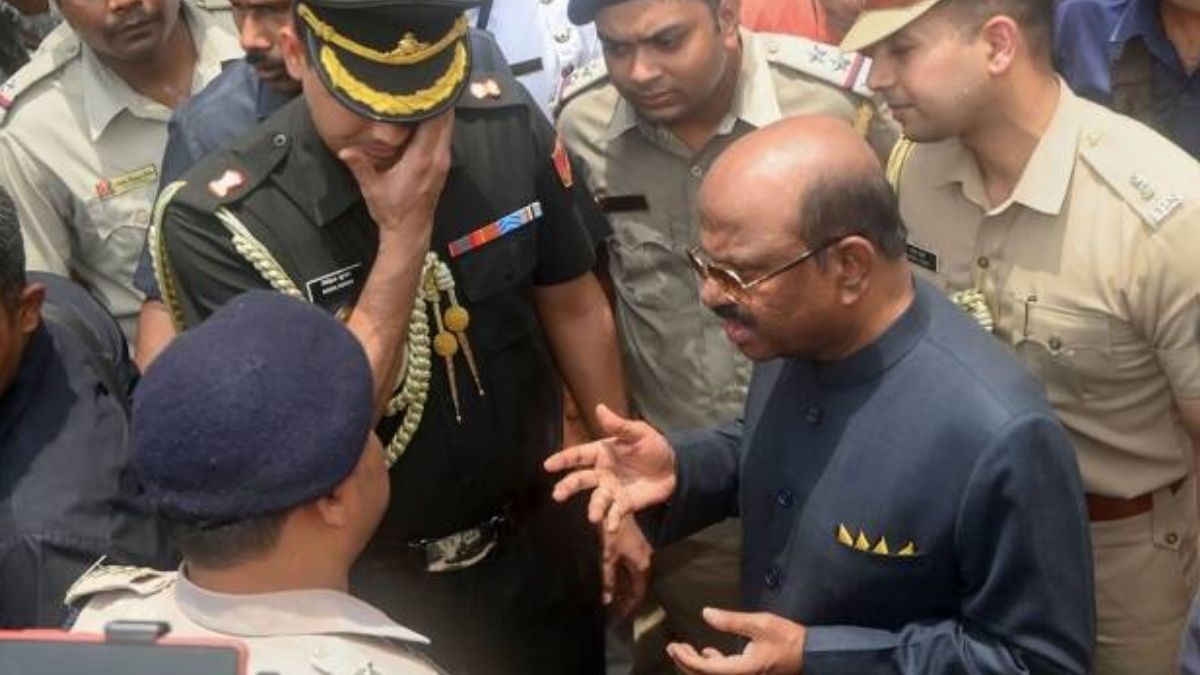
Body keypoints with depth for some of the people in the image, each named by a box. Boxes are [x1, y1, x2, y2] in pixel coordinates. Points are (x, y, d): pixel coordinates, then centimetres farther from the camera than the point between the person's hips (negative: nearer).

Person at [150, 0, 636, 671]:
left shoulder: (508, 125, -13)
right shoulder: (218, 219, -23)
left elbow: (573, 307, 2)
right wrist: (403, 237, -29)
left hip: (542, 543, 4)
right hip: (378, 585, -3)